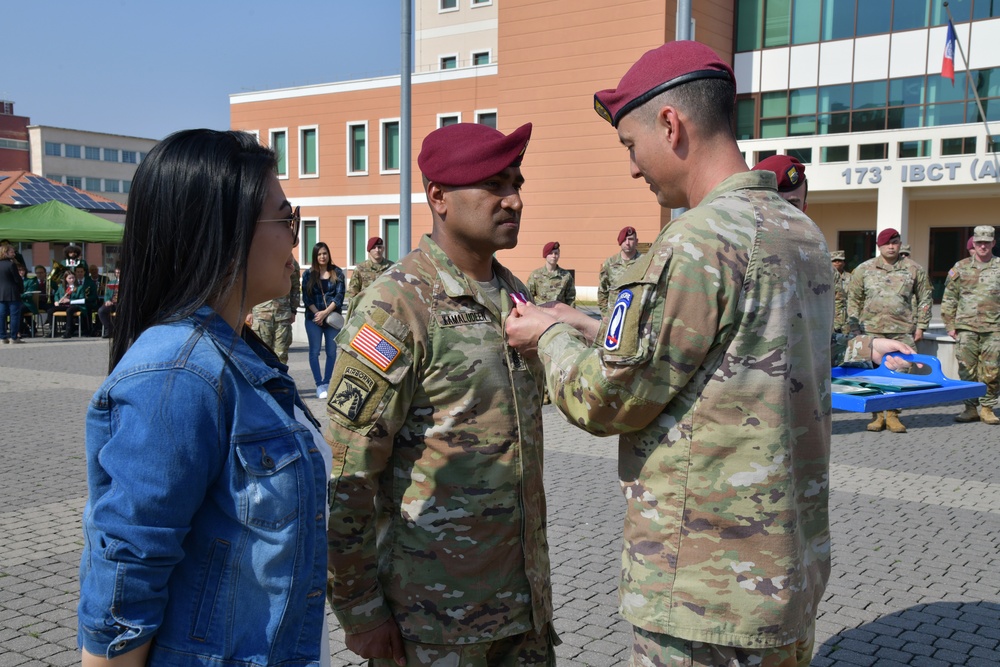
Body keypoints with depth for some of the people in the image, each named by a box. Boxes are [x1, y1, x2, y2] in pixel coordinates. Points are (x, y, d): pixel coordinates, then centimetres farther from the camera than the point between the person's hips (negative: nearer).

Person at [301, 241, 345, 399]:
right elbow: (306, 297, 0)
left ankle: (327, 383, 10)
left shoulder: (337, 273, 5)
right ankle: (320, 385, -1)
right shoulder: (308, 274, 5)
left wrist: (325, 313, -11)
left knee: (331, 352, 2)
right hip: (313, 318, -1)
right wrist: (317, 314, -10)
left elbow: (339, 295, -2)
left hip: (332, 317, 1)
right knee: (315, 351, -3)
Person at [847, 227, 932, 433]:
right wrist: (853, 319, 5)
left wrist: (921, 326, 7)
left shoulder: (914, 269, 9)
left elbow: (924, 299, 13)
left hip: (902, 331, 0)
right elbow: (853, 297, 14)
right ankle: (877, 415, 9)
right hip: (871, 330, 0)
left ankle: (893, 415, 8)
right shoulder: (864, 269, 9)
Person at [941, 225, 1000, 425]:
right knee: (967, 370, 0)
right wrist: (950, 325, 5)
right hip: (966, 327, 0)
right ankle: (971, 407, 11)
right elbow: (949, 299, 11)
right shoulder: (961, 267, 9)